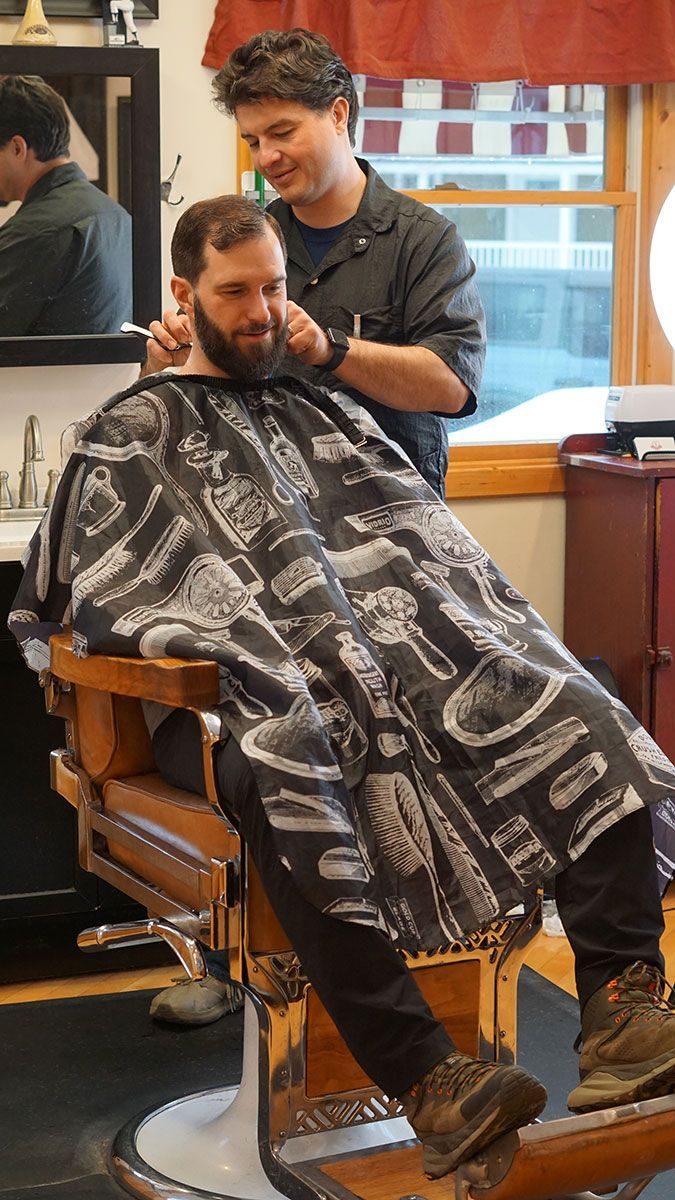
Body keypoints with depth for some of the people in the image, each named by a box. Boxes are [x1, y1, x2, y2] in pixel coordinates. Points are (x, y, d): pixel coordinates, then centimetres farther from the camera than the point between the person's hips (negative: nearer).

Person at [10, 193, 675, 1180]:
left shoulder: (327, 419, 29)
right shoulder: (129, 436, 17)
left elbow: (429, 543, 21)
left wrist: (501, 640, 0)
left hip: (403, 661, 5)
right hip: (230, 702, -4)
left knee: (580, 723, -22)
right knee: (286, 770, -41)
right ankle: (427, 1080, -44)